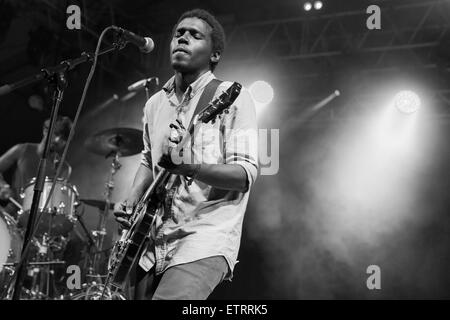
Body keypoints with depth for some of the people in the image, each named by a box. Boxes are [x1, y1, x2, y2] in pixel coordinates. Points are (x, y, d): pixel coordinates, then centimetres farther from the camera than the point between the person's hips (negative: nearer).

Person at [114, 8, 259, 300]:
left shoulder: (233, 98, -5)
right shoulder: (155, 104, 14)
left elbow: (246, 174, -13)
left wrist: (188, 166, -29)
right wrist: (131, 203, 7)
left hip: (206, 240, -6)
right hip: (153, 241, 6)